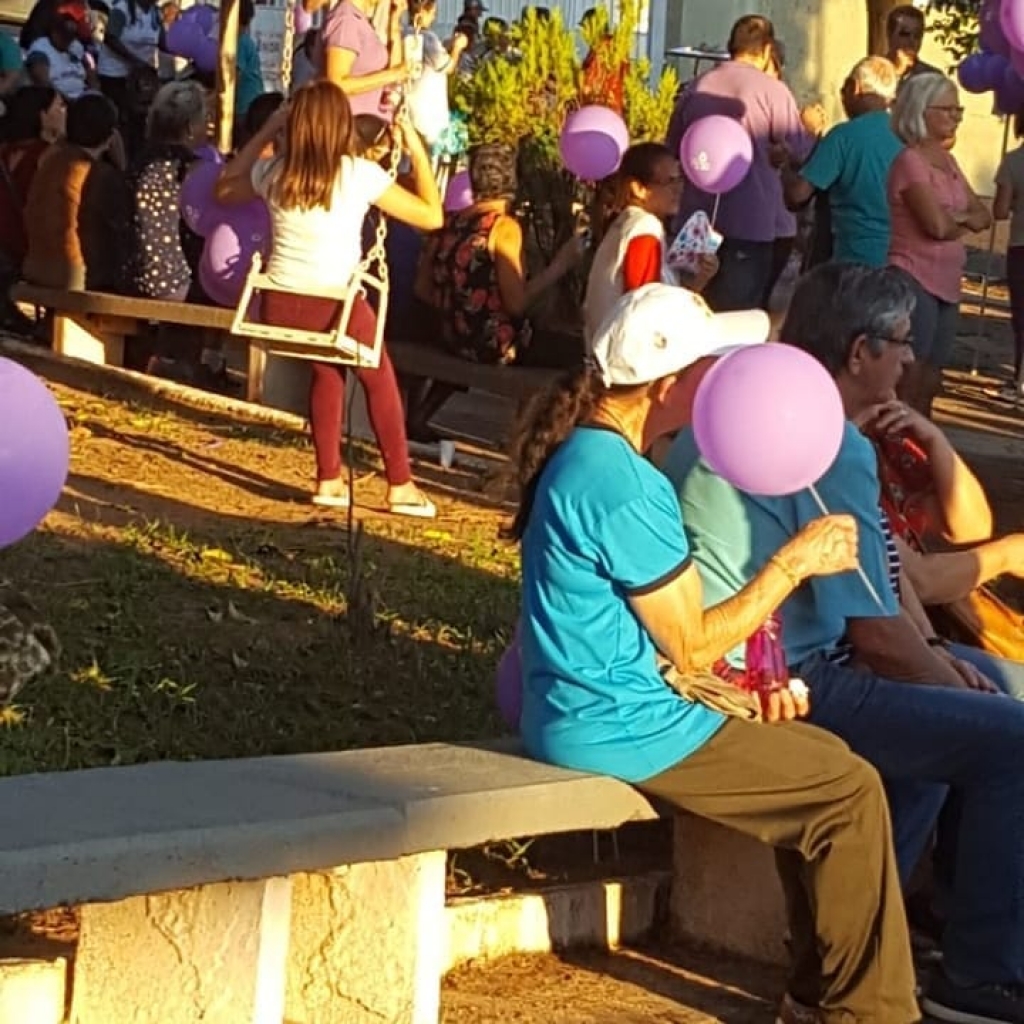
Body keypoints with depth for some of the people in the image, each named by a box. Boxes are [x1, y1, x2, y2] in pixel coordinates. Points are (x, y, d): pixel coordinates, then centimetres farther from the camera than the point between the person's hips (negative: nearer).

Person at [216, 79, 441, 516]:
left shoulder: (273, 172, 2)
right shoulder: (360, 174, -7)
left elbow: (224, 189, 25)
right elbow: (432, 217, -1)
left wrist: (264, 133, 24)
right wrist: (417, 152, 9)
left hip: (280, 308, 3)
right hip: (336, 309, -3)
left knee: (327, 369, 31)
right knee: (379, 378, 23)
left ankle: (329, 480, 29)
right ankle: (401, 486, 26)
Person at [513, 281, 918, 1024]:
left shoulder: (583, 452, 8)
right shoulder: (624, 486, -24)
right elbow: (692, 647, -17)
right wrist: (794, 563, -10)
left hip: (586, 709, 10)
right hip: (621, 730, -10)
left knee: (815, 755, 17)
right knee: (850, 789, -3)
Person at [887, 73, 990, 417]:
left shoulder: (947, 160, 14)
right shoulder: (910, 160, -11)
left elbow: (984, 216, 13)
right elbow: (938, 226, -20)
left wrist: (958, 218, -9)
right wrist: (965, 224, 2)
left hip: (946, 284, 9)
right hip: (914, 282, -9)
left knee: (928, 386, 13)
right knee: (905, 385, -9)